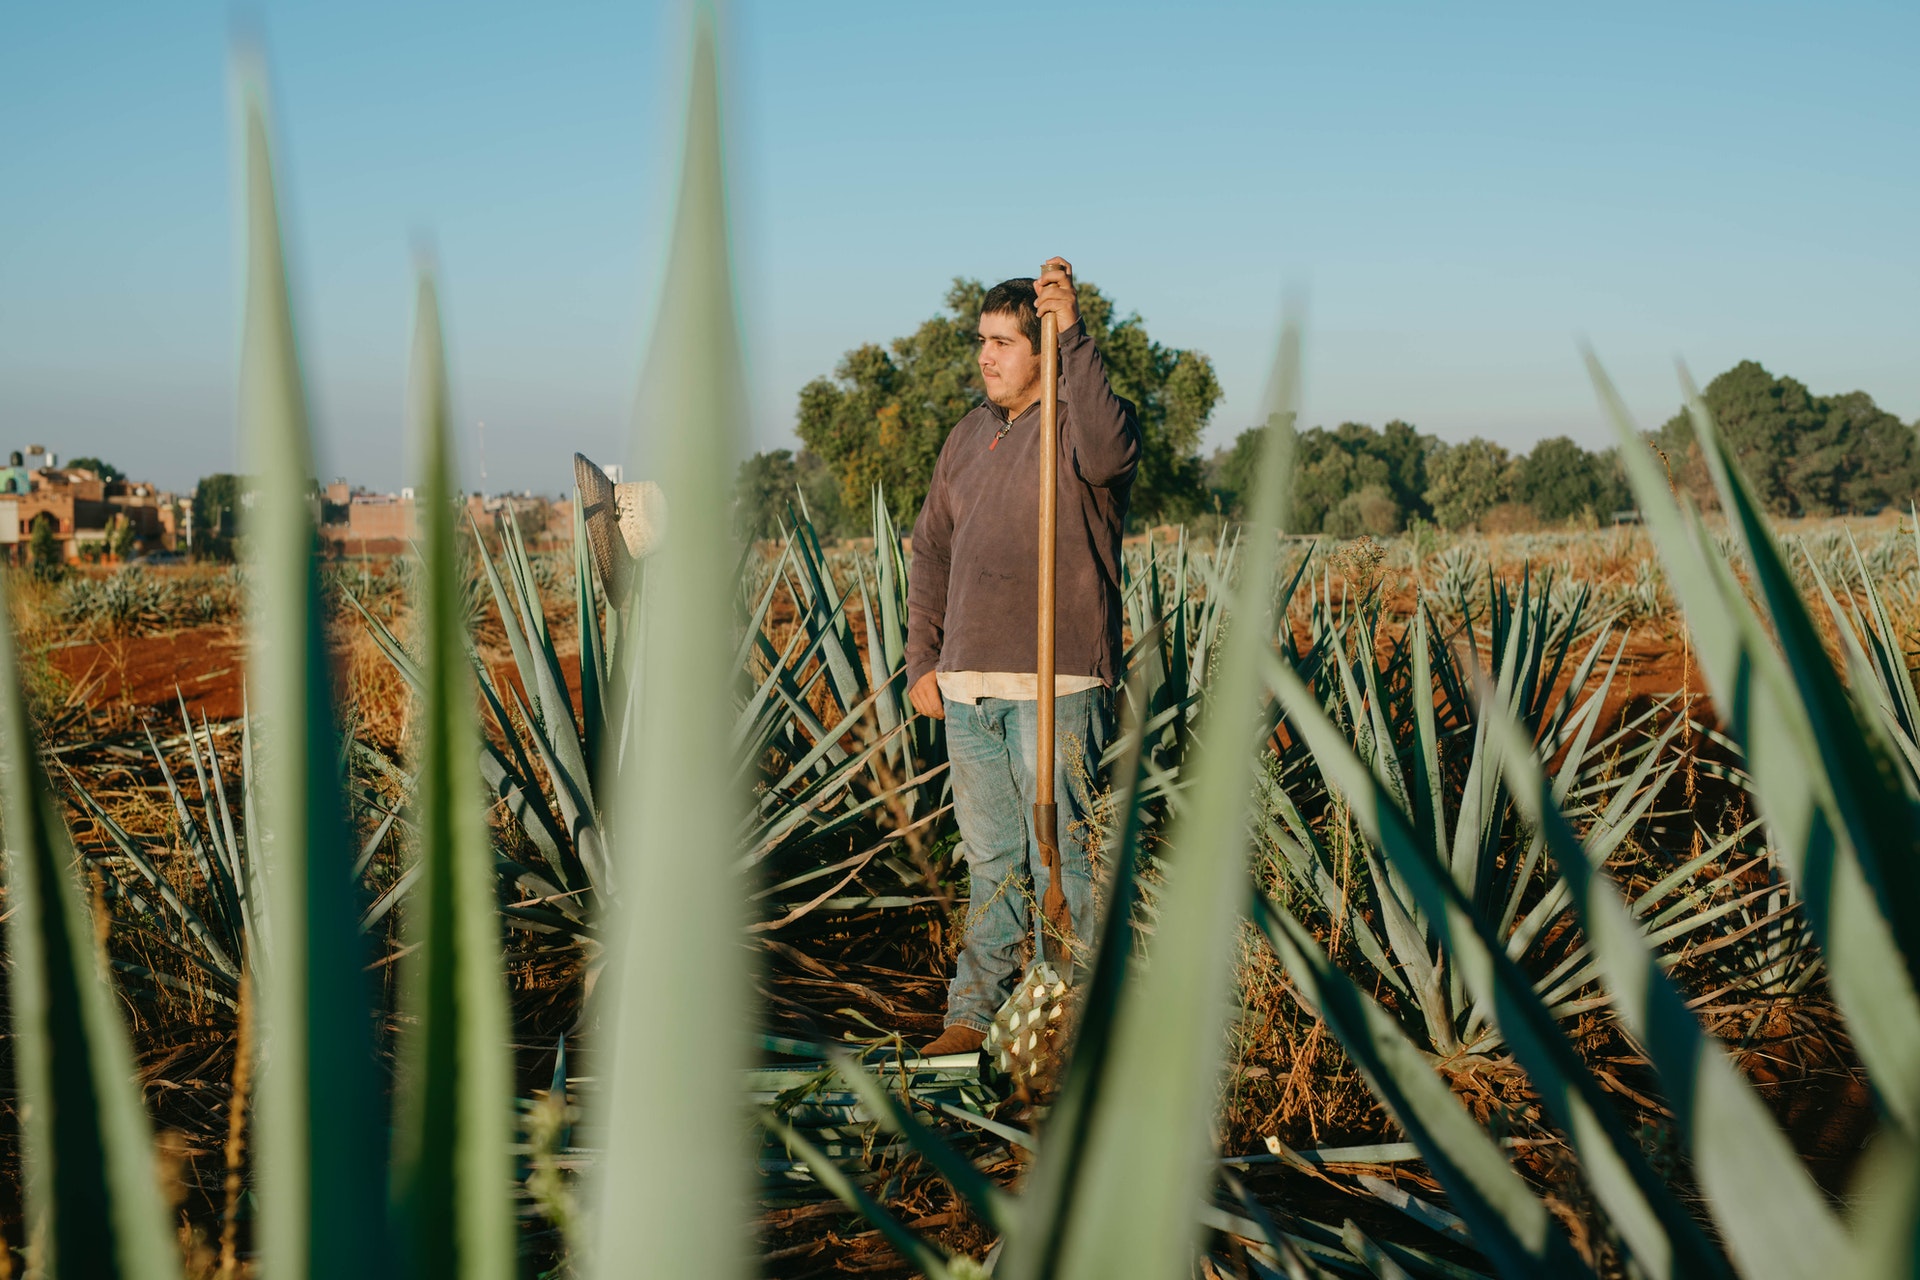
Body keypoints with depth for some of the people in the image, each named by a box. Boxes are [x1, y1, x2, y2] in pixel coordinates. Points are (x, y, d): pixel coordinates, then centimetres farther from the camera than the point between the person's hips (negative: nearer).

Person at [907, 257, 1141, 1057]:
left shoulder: (1081, 424, -3)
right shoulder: (969, 438, 16)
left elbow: (1109, 451, -30)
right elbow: (931, 553, 20)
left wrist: (1074, 333, -28)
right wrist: (922, 661, 12)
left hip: (1058, 684, -6)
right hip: (969, 685, 6)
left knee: (1062, 855, -4)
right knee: (990, 857, 13)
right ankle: (978, 1012, 22)